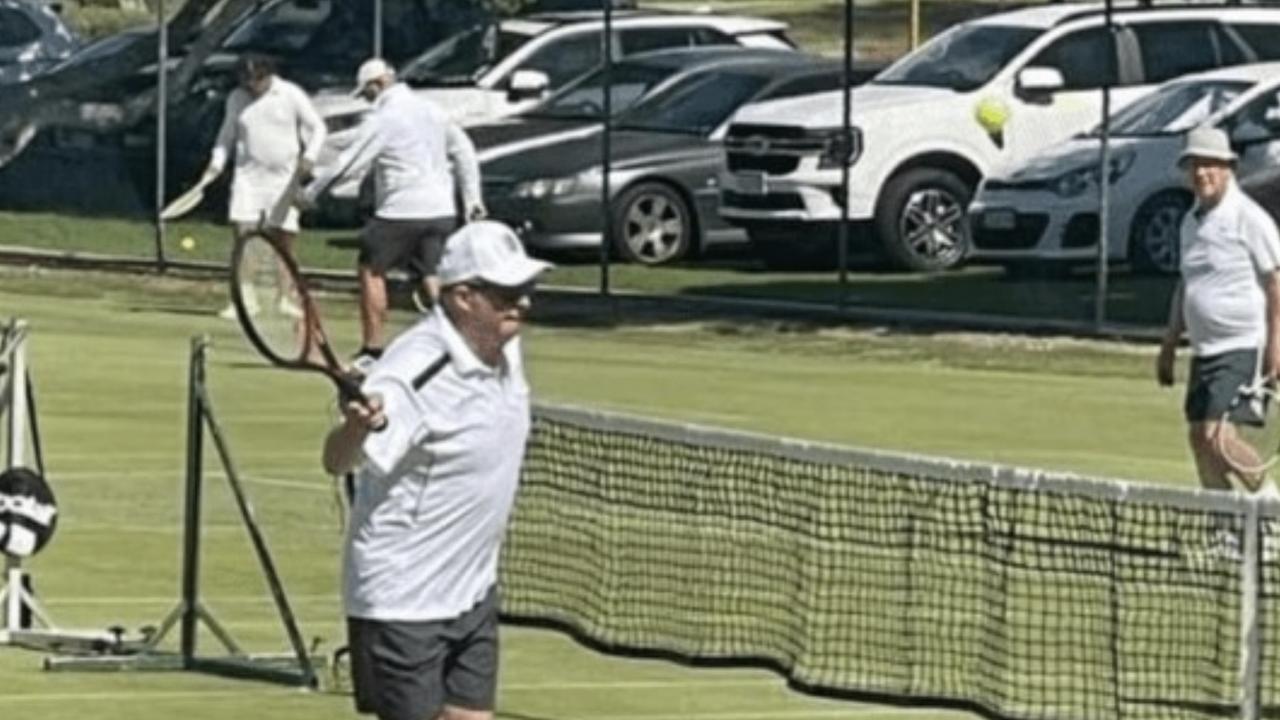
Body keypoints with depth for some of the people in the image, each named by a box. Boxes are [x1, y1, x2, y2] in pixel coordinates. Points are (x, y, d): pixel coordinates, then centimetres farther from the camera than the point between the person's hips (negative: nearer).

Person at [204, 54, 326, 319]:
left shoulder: (291, 95, -3)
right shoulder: (237, 99, 6)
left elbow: (317, 127, 0)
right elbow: (227, 135, 17)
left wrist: (309, 156, -16)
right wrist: (217, 163, 2)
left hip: (284, 177, -2)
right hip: (248, 175, 2)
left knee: (284, 238, 2)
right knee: (242, 233, -11)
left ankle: (282, 299, 13)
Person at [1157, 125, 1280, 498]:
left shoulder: (1248, 218, -10)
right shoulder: (1192, 222, 13)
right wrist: (1169, 347, 21)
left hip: (1242, 348, -8)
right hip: (1205, 351, 8)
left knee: (1219, 436, -17)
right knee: (1199, 439, 6)